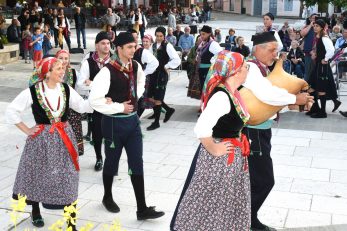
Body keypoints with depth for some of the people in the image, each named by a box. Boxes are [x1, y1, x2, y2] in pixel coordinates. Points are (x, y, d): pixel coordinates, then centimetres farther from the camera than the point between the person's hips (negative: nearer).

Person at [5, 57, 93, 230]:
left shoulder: (66, 89, 0)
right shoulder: (32, 92, -10)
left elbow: (82, 106, -1)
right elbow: (11, 111, -3)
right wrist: (27, 130, -5)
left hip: (64, 138, 2)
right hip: (42, 139, -2)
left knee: (66, 177, 3)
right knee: (38, 176, 13)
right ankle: (35, 212, 39)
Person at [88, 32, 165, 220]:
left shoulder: (136, 66, 1)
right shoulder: (108, 71, -20)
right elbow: (94, 100, -23)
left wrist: (136, 96, 7)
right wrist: (119, 107, -19)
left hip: (133, 120, 6)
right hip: (114, 122, -5)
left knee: (137, 164, 5)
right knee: (112, 162, 13)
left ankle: (142, 209, 11)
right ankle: (107, 198, 39)